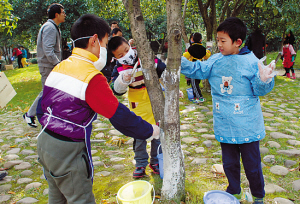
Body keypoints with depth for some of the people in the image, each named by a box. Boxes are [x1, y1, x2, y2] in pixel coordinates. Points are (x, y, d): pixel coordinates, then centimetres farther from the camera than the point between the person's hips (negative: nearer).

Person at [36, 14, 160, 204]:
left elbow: (42, 105, 13)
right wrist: (151, 131, -7)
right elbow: (120, 116, -19)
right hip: (68, 152, -8)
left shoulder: (59, 67, 5)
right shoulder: (92, 77, -21)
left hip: (45, 143, 8)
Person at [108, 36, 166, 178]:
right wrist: (123, 80, -36)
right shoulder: (119, 69, -9)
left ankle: (156, 161, 29)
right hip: (138, 105, 0)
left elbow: (164, 72, 0)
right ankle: (140, 164, 24)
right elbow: (116, 90, -16)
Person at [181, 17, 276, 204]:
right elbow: (197, 70, 1)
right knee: (229, 162, 20)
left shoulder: (251, 61, -11)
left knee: (252, 164, 11)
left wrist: (264, 80, -30)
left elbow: (259, 90, -9)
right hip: (225, 125, 4)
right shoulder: (215, 60, 2)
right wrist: (180, 61, -12)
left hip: (247, 125, -4)